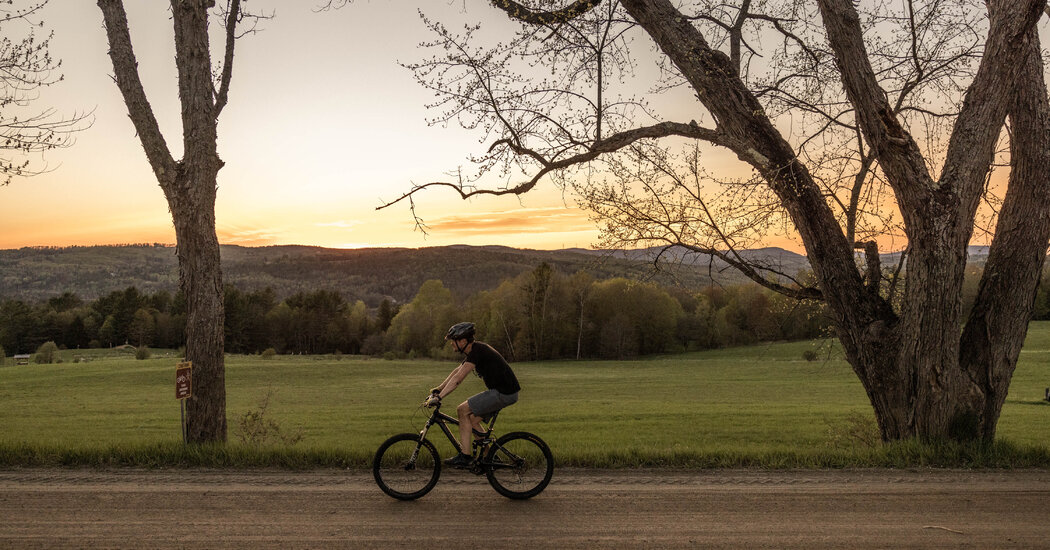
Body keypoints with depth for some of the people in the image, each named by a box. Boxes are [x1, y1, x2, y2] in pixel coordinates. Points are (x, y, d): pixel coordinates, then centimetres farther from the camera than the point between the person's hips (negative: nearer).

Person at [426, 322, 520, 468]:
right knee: (472, 419, 14)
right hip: (504, 391, 10)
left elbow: (458, 379, -23)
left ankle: (464, 456, -4)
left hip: (503, 394, -10)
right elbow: (456, 371, 22)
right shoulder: (475, 349, 13)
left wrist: (438, 397, -23)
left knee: (462, 410, -8)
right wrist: (438, 389, 22)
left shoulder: (477, 352, -18)